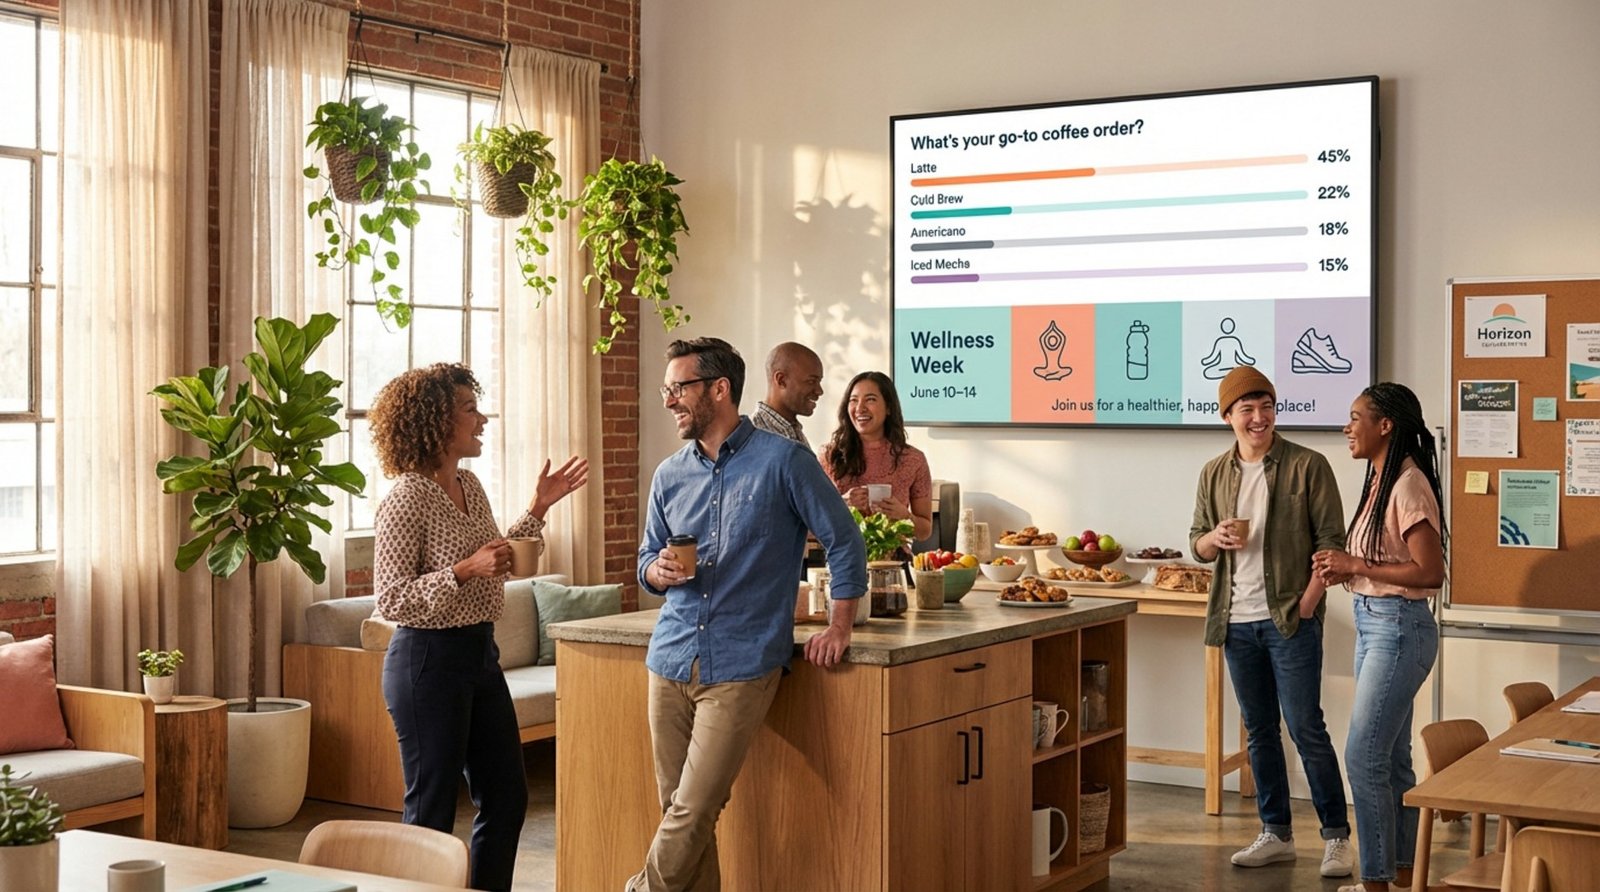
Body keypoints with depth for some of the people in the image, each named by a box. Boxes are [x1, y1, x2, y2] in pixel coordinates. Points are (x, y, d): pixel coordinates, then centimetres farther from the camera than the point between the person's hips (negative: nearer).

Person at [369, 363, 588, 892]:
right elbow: (390, 600, -19)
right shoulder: (406, 499, -16)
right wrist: (465, 569, -26)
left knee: (506, 798, 15)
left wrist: (538, 509, 15)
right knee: (431, 810, 2)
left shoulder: (469, 486, 9)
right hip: (428, 660, -9)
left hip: (481, 654, 9)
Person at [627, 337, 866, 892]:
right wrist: (659, 572, -4)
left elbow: (844, 542, 0)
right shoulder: (670, 475, 10)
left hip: (741, 667, -5)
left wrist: (839, 629, -3)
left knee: (692, 814, -9)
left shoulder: (782, 462, -5)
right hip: (671, 661, 5)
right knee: (678, 810, 7)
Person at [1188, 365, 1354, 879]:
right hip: (1237, 621, 5)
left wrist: (1308, 602, -13)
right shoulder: (1215, 474, 8)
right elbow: (1197, 543, 14)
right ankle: (1276, 834, 22)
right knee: (1259, 731, 12)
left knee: (1306, 728, -4)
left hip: (1290, 619, -5)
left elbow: (1331, 541, -6)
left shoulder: (1307, 466, -6)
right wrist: (1216, 538, -9)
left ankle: (1336, 836, 7)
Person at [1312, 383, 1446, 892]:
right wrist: (1345, 571, 3)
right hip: (1372, 624, 10)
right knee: (1391, 758, 15)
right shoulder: (1380, 480, 12)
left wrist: (1355, 566, -17)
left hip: (1399, 628, -10)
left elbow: (1430, 572, -22)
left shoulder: (1409, 485, -17)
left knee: (1364, 757, -7)